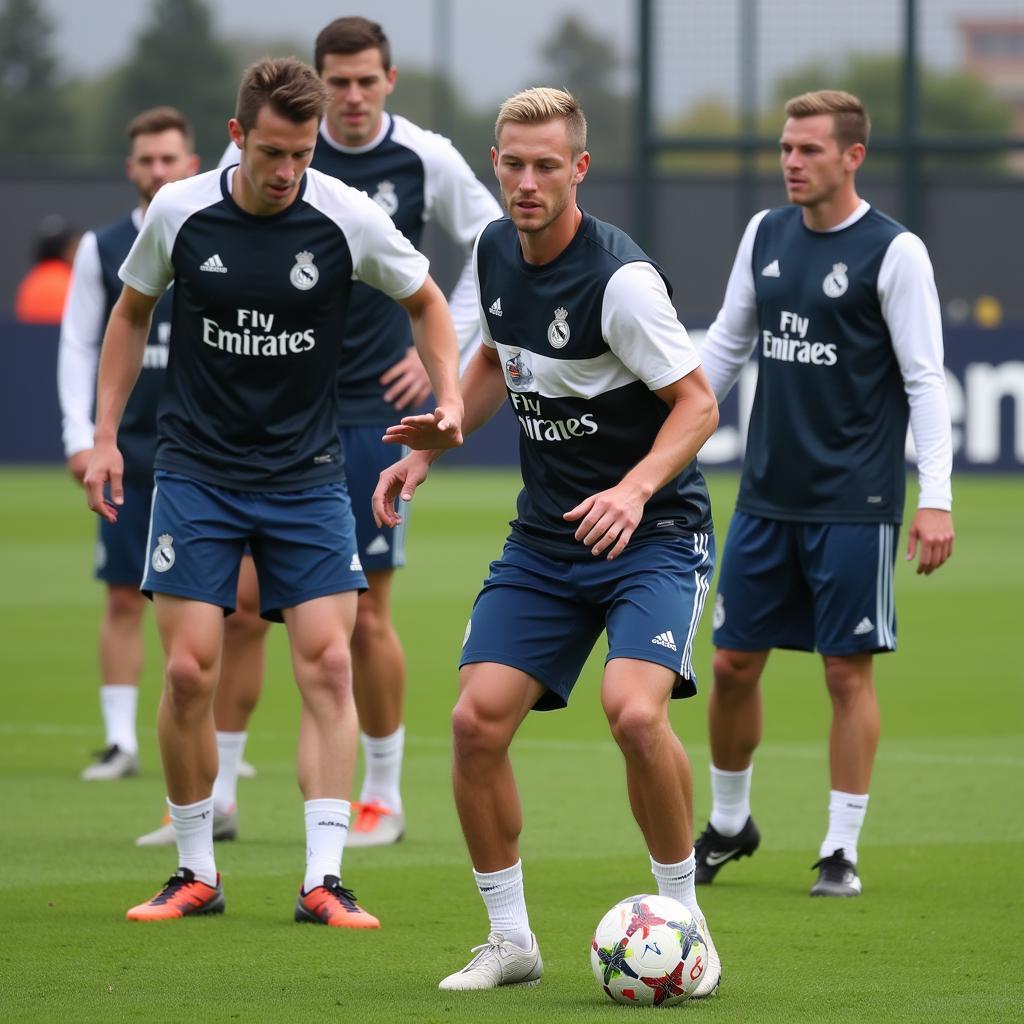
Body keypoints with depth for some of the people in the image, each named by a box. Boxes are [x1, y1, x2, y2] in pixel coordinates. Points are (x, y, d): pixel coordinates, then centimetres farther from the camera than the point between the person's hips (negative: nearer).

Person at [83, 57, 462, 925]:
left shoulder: (349, 219, -9)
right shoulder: (180, 213, -6)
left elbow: (424, 300, 9)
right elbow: (132, 312, 11)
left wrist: (449, 395, -5)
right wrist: (106, 437, 7)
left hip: (307, 477, 0)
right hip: (197, 471, 0)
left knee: (328, 664, -9)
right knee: (189, 670, -6)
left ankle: (323, 880, -6)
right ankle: (196, 875, 8)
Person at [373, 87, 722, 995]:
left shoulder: (620, 279, -20)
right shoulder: (497, 250, 3)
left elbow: (698, 402, -16)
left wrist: (634, 490, -30)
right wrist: (427, 450, 12)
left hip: (650, 534, -6)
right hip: (545, 536, 7)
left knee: (635, 712, -27)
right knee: (477, 720, -7)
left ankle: (684, 920, -5)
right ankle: (510, 938, 9)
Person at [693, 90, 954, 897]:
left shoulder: (894, 252, -9)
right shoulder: (766, 235, 8)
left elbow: (925, 378, -10)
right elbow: (727, 344, 18)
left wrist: (936, 498, -16)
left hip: (855, 503, -5)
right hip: (767, 495, 5)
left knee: (849, 671, -1)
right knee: (735, 663, 8)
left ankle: (842, 851, 7)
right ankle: (729, 824, 26)